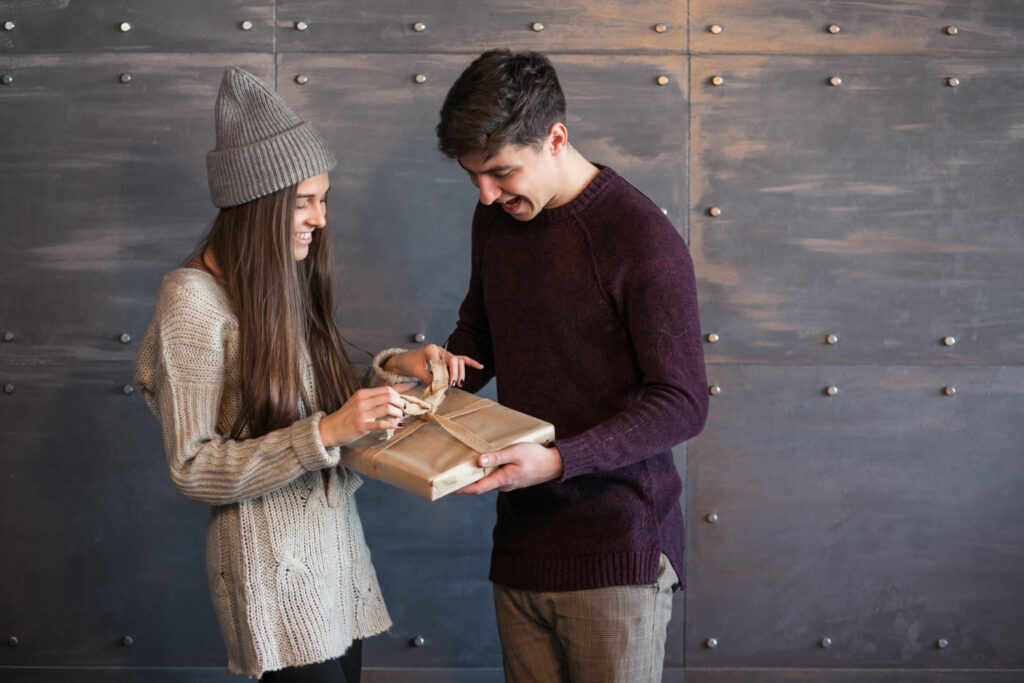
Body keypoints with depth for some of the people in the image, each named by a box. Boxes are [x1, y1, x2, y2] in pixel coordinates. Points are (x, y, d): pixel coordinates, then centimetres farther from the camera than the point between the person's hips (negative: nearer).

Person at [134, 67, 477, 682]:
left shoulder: (290, 285, 8)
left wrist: (394, 370, 0)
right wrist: (327, 432, -25)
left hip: (340, 549, 7)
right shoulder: (194, 301, -15)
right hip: (275, 566, -7)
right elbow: (194, 470, -18)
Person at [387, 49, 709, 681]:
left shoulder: (643, 237, -15)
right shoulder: (495, 219, 8)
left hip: (616, 556, -6)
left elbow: (684, 404, -16)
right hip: (521, 544, 6)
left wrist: (558, 460, -26)